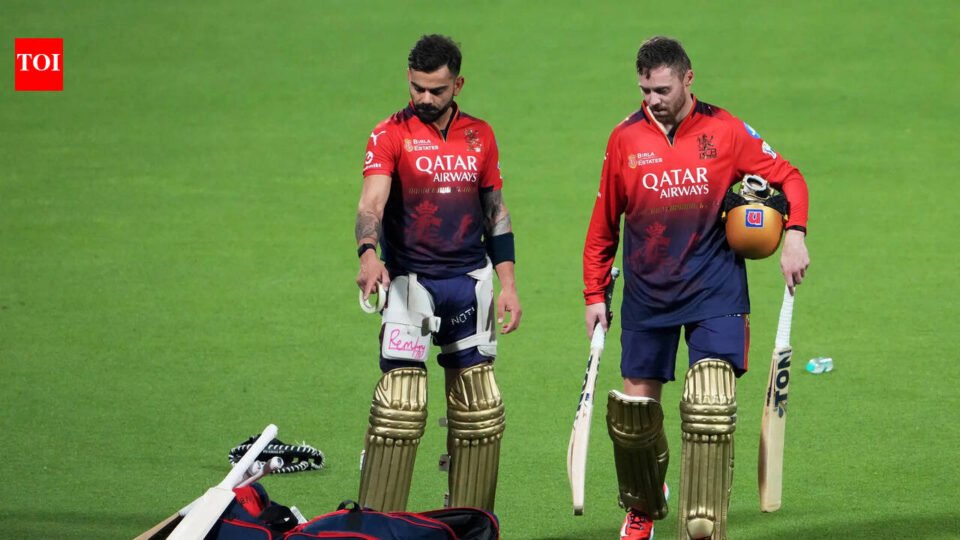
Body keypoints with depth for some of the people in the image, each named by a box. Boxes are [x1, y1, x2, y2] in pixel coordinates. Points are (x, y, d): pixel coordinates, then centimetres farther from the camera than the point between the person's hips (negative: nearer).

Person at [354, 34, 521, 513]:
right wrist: (368, 253, -37)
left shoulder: (480, 136, 9)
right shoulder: (391, 134, -5)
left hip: (469, 281, 4)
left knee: (479, 410, 6)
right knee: (400, 404, -13)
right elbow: (371, 201, -18)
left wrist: (508, 284, 9)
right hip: (409, 280, -4)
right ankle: (377, 522, -9)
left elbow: (496, 213, 15)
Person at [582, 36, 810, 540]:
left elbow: (788, 177, 4)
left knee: (710, 408, -14)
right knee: (635, 409, 7)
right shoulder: (625, 138, 1)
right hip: (647, 296, 2)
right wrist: (595, 294, 9)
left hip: (715, 291, -2)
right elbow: (604, 223, 10)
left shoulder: (725, 130, -4)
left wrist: (794, 235, -11)